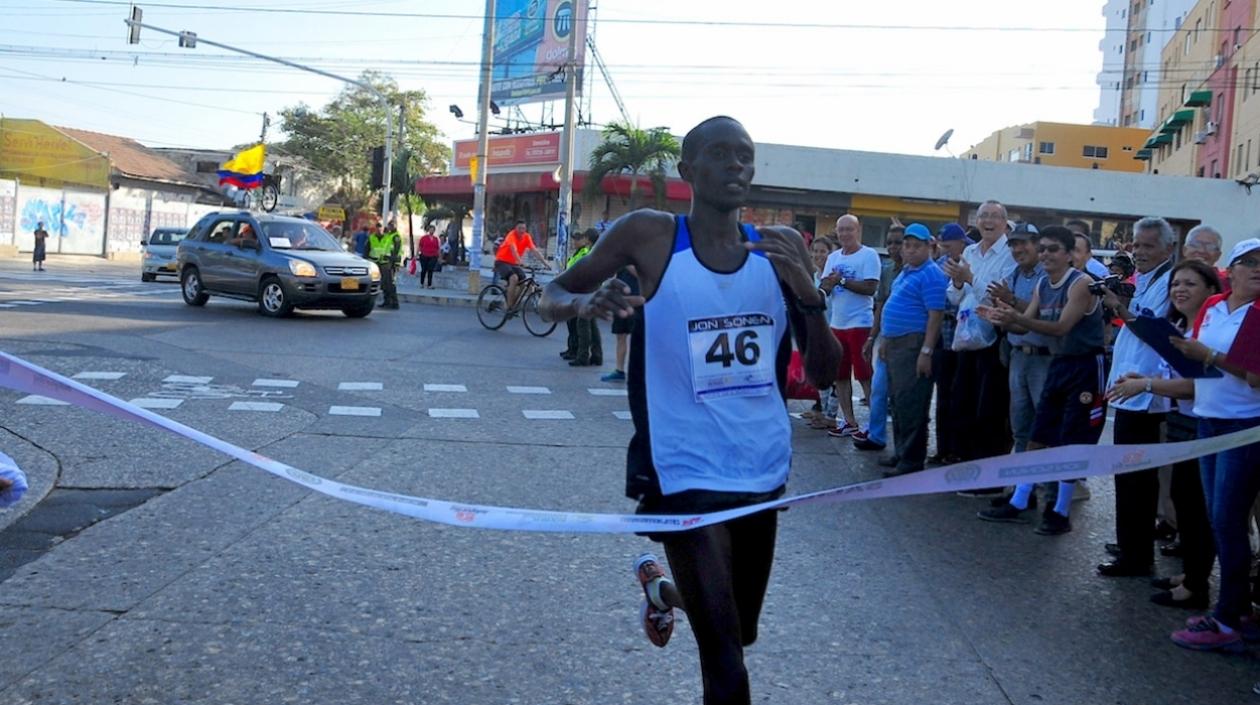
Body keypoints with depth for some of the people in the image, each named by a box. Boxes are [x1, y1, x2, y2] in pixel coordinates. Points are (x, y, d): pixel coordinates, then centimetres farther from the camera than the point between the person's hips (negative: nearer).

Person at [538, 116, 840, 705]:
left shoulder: (781, 248, -1)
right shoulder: (649, 235, -9)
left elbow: (822, 374, -1)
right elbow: (554, 295, 2)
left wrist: (808, 294, -18)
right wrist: (585, 303, -21)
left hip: (763, 473, 5)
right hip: (686, 476, -5)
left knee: (740, 633, 26)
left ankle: (662, 588, 53)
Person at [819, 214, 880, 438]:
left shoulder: (868, 255, -7)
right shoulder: (833, 257, 13)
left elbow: (871, 287, -17)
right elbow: (824, 288, 11)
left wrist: (842, 280, -18)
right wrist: (828, 284, -12)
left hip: (860, 323, -7)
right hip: (836, 323, 7)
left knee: (865, 375, -6)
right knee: (840, 375, 10)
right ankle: (848, 421, 18)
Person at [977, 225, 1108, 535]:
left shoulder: (1081, 283, -16)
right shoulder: (1042, 284, 8)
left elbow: (1062, 327, -25)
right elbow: (1024, 325, 7)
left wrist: (1017, 317, -35)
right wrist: (1002, 319, -15)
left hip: (1085, 367, -8)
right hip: (1059, 364, 8)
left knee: (1071, 443, -1)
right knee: (1038, 437, 11)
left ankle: (1061, 513, 10)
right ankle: (1018, 504, 20)